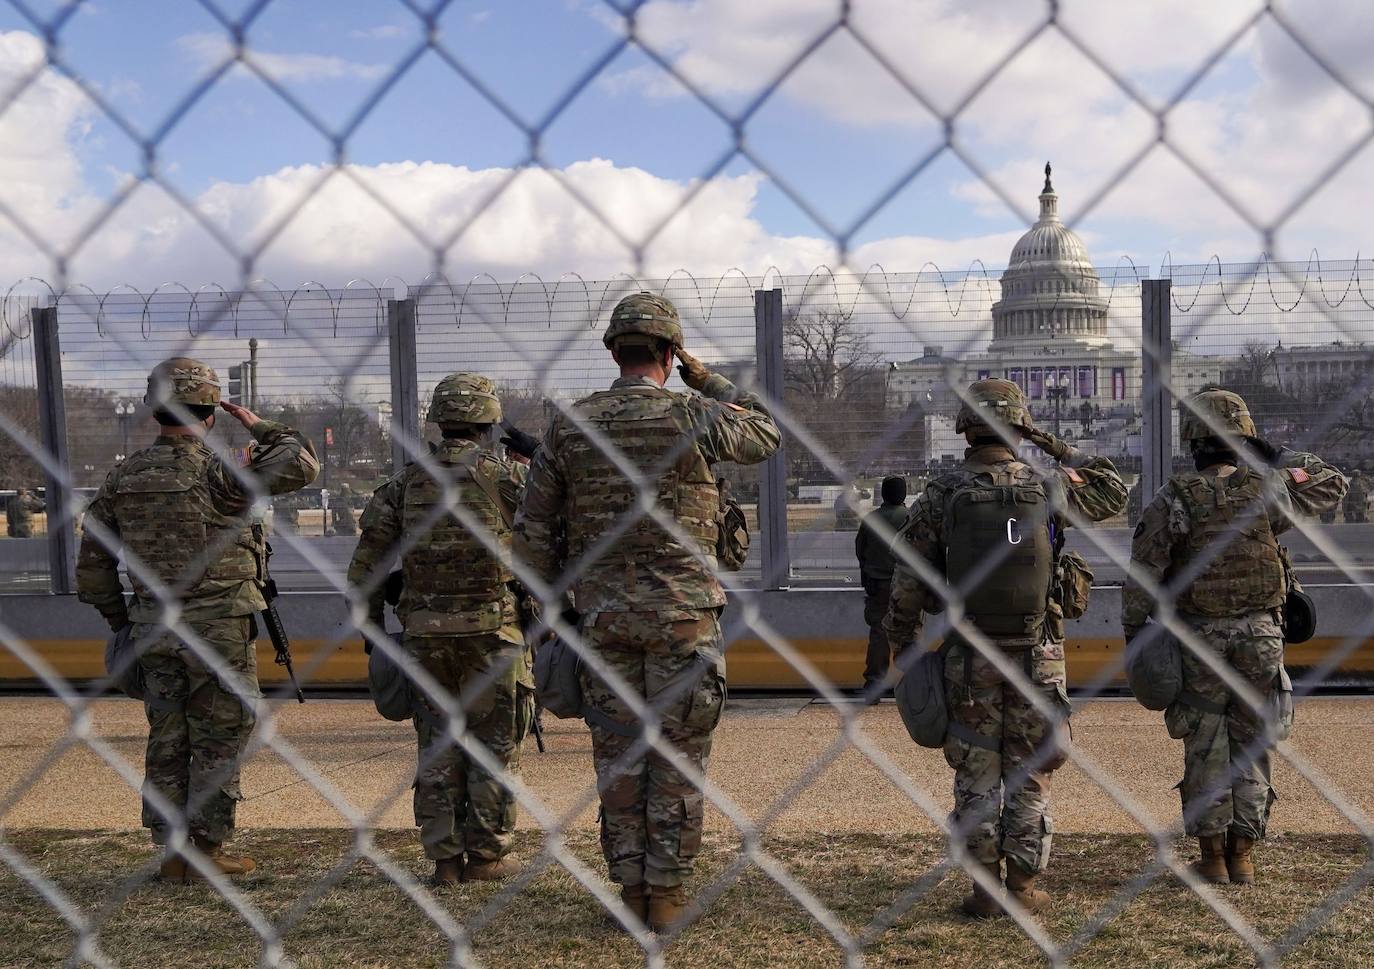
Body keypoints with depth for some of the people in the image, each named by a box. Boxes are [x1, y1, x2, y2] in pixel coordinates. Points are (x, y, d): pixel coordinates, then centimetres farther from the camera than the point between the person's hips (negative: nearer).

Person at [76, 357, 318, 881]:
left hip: (154, 629, 6)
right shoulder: (214, 469, -14)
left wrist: (121, 623, 20)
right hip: (220, 627, -5)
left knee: (167, 740, 12)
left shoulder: (122, 476, 5)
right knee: (219, 739, 5)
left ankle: (170, 853, 18)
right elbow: (302, 465, -17)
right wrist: (260, 426, -2)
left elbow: (92, 563, 10)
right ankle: (209, 849, 9)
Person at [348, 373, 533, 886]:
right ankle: (487, 854, 13)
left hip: (425, 632, 3)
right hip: (491, 630, -3)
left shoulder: (404, 482, 5)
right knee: (495, 743, 8)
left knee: (436, 747, 11)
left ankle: (445, 858, 14)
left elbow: (365, 565, 4)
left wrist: (372, 629, 13)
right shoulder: (506, 474, -5)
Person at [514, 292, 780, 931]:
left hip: (602, 614, 3)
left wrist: (554, 603, 14)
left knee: (617, 753, 11)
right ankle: (666, 892, 11)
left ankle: (630, 886, 18)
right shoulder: (693, 417, -6)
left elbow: (533, 531, 4)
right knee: (677, 753, 6)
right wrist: (709, 382, 19)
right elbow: (765, 436, 15)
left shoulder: (570, 425, 2)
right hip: (681, 612, -2)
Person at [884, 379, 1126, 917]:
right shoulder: (1047, 488, -2)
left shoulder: (940, 495, -5)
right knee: (1030, 775, 9)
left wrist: (902, 646, 7)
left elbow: (907, 583, -4)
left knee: (976, 774, 9)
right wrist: (1063, 453, 17)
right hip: (1037, 656, 0)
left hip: (969, 659, 0)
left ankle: (984, 889, 11)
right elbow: (1115, 494, 17)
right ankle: (1024, 888, 13)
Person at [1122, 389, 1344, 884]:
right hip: (1260, 634, 2)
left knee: (1205, 747, 7)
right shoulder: (1266, 491, -3)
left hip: (1198, 638, -1)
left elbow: (1142, 574, -8)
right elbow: (1333, 483, 16)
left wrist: (1133, 631, 2)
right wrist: (1278, 460, 14)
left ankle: (1213, 858, 10)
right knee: (1250, 742, 11)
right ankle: (1242, 856, 14)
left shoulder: (1173, 499, -9)